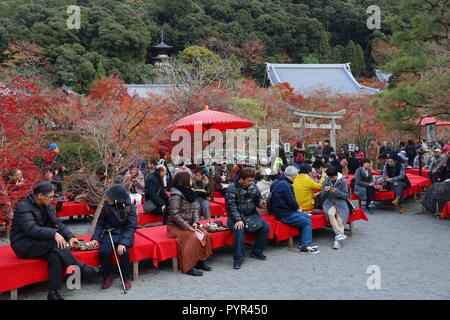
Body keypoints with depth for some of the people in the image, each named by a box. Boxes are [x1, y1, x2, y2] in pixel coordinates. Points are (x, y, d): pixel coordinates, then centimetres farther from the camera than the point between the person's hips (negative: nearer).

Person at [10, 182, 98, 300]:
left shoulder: (47, 207, 8)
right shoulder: (23, 207, -16)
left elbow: (58, 224, 5)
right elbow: (31, 229, -30)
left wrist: (70, 236, -13)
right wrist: (54, 234, -39)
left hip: (39, 244, 6)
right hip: (23, 245, -6)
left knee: (55, 254, -27)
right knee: (55, 243, -31)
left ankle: (53, 292, -25)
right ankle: (80, 268, -25)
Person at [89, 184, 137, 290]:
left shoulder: (130, 207, -12)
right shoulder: (106, 206, -5)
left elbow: (131, 227, -16)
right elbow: (100, 223, 3)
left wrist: (123, 243, -29)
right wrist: (95, 238, -13)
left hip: (125, 234, -2)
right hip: (109, 233, 2)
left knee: (123, 251, -32)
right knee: (104, 251, -27)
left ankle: (126, 278, -7)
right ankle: (107, 277, -2)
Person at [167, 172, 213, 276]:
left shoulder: (190, 192, 7)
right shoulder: (176, 195, -17)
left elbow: (195, 209, 7)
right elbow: (174, 215, -22)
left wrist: (195, 222, -9)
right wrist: (187, 227, -23)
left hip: (188, 224, 7)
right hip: (176, 226, -7)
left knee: (205, 234, -12)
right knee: (193, 238, -28)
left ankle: (200, 260, -1)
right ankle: (188, 267, -19)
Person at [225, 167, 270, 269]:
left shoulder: (253, 187, 4)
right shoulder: (232, 188, -10)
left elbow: (257, 200, 14)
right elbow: (231, 205, -16)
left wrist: (260, 203, -12)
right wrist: (238, 220, -27)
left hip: (251, 215, 5)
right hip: (236, 216, -5)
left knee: (265, 227, -13)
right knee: (238, 230, -34)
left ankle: (257, 252, 6)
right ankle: (238, 258, -20)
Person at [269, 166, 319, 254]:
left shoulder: (280, 182, 11)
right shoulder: (285, 185, -22)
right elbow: (291, 201, -20)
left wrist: (296, 207, 9)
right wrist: (298, 207, 0)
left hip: (285, 210, 11)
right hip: (284, 215, -11)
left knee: (307, 217, 17)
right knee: (307, 222, -6)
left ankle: (302, 243, 16)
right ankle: (306, 245, 1)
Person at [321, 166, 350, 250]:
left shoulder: (343, 181, -3)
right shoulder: (326, 181, 3)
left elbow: (346, 196, -4)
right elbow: (323, 196, 7)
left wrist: (336, 191, -21)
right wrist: (325, 191, -17)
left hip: (340, 203, -1)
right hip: (329, 203, 1)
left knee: (340, 217, -29)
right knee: (330, 213, -32)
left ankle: (338, 239, -29)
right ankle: (340, 234, -32)